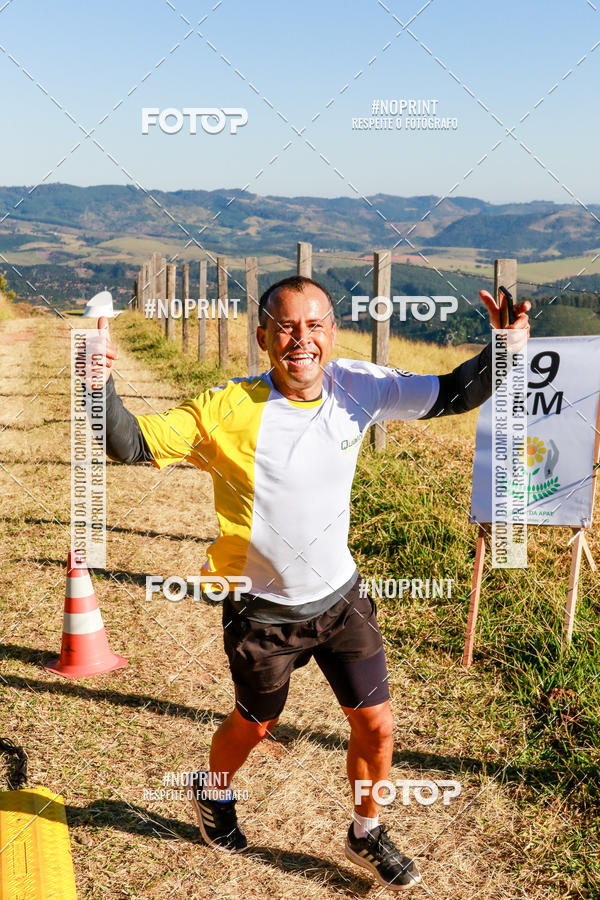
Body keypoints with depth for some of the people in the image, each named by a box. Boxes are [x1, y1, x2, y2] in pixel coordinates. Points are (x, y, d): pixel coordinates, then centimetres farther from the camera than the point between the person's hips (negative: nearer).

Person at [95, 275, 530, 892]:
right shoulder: (228, 412, -24)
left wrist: (504, 351, -21)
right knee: (254, 724, 20)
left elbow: (451, 395, -3)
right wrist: (101, 387, -40)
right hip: (263, 610, -3)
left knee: (376, 725, 8)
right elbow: (130, 445, -21)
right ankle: (212, 792, 55)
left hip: (340, 597, 3)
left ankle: (366, 836, 38)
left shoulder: (358, 388, -13)